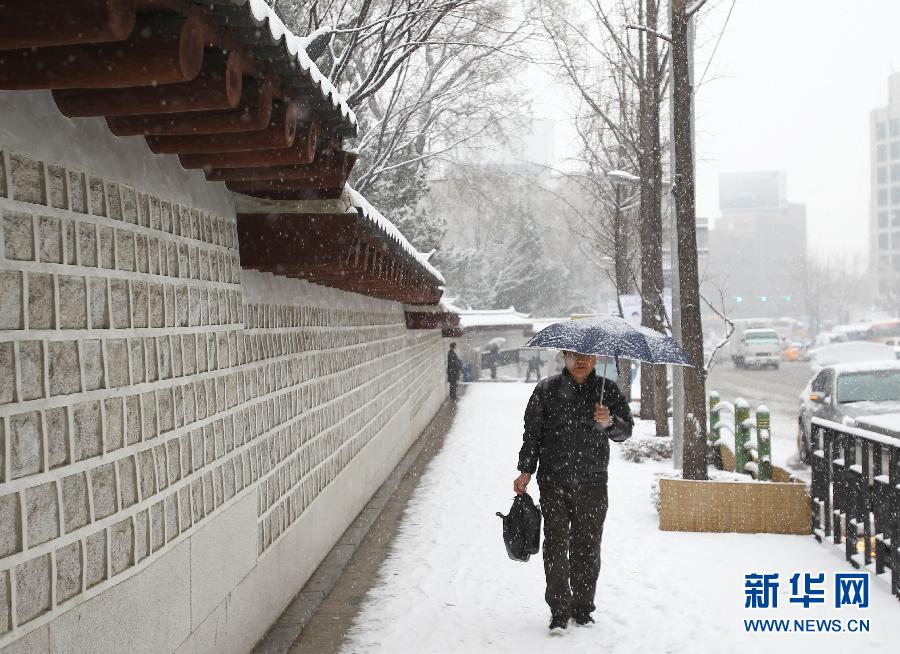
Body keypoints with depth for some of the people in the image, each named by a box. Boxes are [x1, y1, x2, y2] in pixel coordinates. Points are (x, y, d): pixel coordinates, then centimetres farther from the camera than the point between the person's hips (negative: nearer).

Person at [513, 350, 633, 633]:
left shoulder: (607, 390, 6)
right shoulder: (547, 389, 5)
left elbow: (626, 428, 2)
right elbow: (532, 431, 7)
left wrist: (609, 423, -20)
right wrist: (526, 470, 0)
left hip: (592, 484, 1)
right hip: (554, 482, -1)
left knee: (587, 546, 5)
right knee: (556, 543, -5)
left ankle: (583, 608, 18)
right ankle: (559, 611, 0)